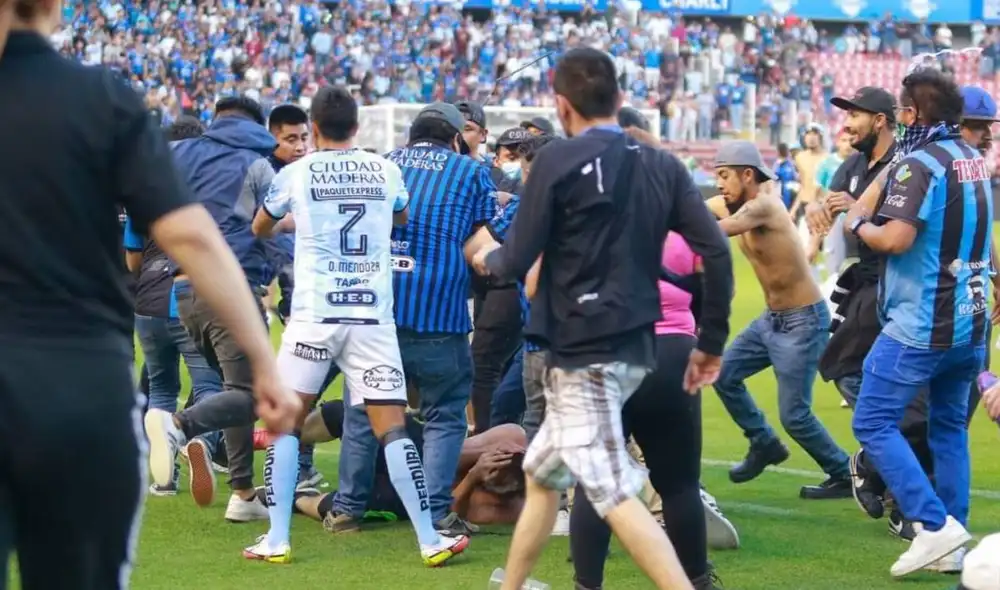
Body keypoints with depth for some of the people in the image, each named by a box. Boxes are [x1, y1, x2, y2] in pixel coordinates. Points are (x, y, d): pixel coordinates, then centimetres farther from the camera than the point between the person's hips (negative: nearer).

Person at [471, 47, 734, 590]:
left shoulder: (558, 160, -8)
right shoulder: (662, 166, 7)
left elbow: (516, 263, -7)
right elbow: (716, 253, 0)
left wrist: (487, 259, 17)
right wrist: (712, 342, 8)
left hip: (582, 350, -8)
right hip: (633, 347, 8)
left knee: (614, 493, -11)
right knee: (541, 474, 22)